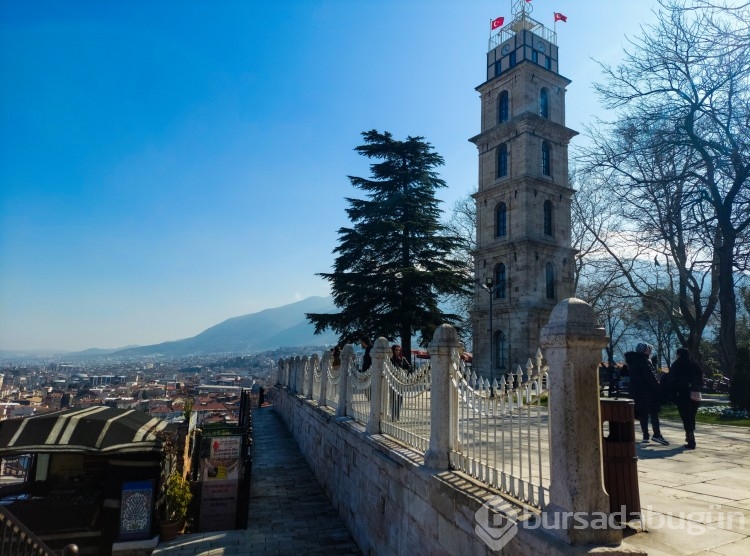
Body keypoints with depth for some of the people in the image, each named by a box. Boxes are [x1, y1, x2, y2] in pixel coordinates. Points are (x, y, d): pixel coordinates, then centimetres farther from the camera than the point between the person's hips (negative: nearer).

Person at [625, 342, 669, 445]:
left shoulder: (633, 361, 17)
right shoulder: (643, 360, -12)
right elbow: (651, 376, -18)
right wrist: (658, 388, -16)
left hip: (636, 392, 8)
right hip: (647, 391, -8)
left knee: (643, 414, 9)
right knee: (653, 412, -4)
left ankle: (645, 436, 10)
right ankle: (657, 434, -7)